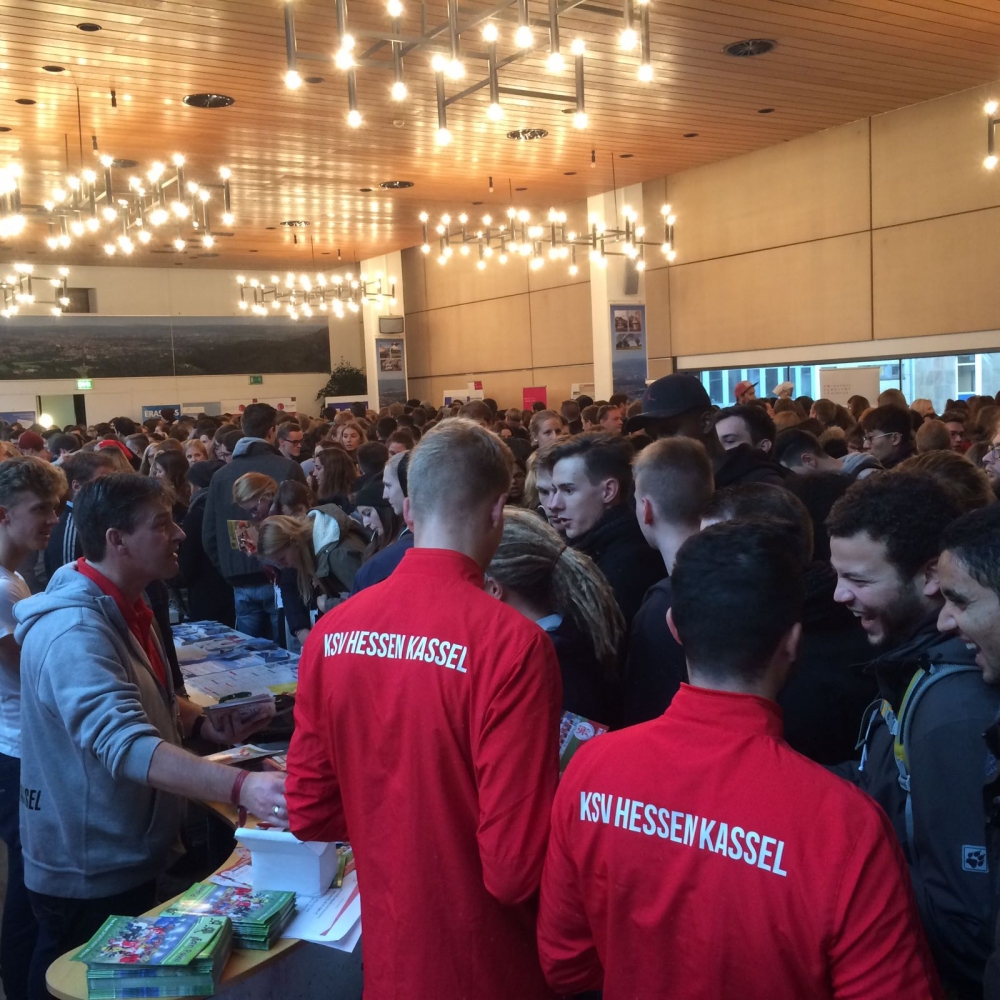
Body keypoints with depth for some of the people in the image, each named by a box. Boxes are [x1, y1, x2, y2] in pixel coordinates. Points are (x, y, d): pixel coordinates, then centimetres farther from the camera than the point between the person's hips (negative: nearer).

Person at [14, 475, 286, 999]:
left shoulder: (121, 608, 4)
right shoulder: (74, 630, -29)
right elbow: (125, 743, -42)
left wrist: (204, 722, -3)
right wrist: (241, 787, -53)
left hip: (128, 854, 9)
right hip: (88, 874, -9)